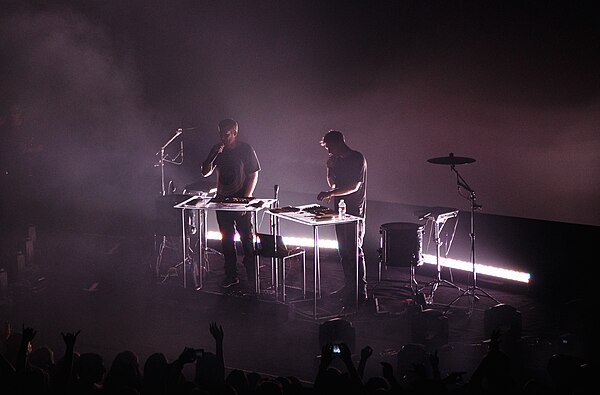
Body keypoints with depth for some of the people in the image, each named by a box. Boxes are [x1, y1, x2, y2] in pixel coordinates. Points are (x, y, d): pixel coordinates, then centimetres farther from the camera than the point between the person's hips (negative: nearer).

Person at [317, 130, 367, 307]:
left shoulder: (358, 159, -12)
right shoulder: (337, 160, 12)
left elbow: (354, 186, -19)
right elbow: (333, 183, 19)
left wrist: (330, 193, -23)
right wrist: (330, 169, 1)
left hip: (355, 211, -8)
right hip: (341, 210, 8)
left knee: (354, 252, -8)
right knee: (343, 251, 12)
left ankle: (361, 291, -5)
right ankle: (349, 287, 21)